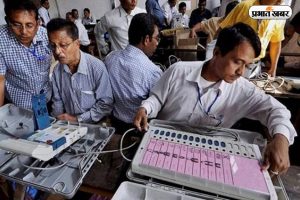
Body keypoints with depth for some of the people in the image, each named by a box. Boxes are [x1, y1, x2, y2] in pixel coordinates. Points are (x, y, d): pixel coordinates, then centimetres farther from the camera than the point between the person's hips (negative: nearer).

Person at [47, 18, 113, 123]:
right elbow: (57, 101, 12)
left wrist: (77, 119, -12)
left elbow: (105, 104, -13)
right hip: (68, 125, 4)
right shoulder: (57, 70, 0)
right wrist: (58, 121, -2)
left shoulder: (97, 67, -17)